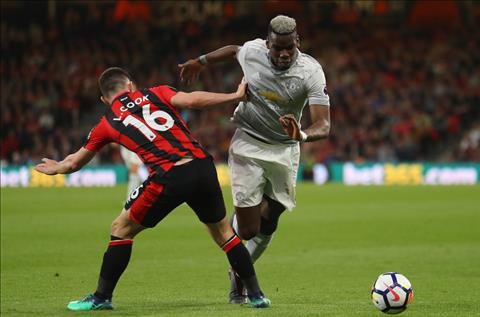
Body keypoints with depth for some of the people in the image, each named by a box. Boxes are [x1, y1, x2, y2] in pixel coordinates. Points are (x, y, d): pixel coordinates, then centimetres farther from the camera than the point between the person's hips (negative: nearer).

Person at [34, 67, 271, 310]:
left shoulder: (107, 124, 16)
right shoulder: (156, 94, 17)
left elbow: (74, 163, 29)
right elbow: (192, 100, -2)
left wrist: (57, 168, 52)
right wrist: (236, 96, 8)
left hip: (168, 178, -2)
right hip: (202, 167, 3)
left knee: (121, 229, 18)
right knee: (223, 232, 23)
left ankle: (102, 297, 19)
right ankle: (256, 295, 23)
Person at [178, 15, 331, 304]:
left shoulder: (311, 72, -20)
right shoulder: (251, 51, -14)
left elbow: (324, 125, -27)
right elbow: (234, 50, 13)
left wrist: (302, 135, -49)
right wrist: (202, 62, 28)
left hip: (285, 149, 1)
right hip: (248, 146, -1)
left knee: (267, 228, 9)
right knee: (248, 230, -10)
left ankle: (239, 272, 39)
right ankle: (238, 281, 24)